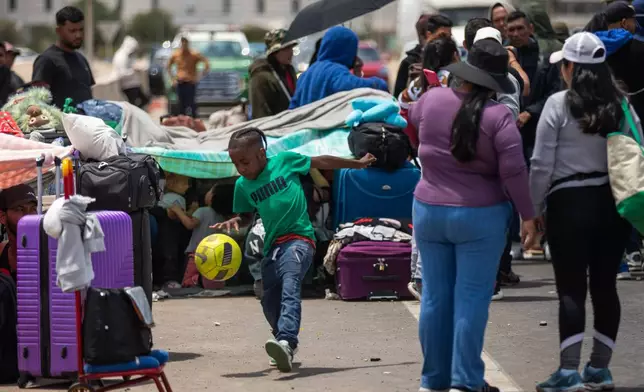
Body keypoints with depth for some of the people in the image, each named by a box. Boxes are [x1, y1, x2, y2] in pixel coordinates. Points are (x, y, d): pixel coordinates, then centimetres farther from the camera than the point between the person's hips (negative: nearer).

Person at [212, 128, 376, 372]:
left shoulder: (285, 160, -3)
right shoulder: (242, 186, 7)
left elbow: (321, 162, 9)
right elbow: (247, 216, 19)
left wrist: (358, 164, 19)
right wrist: (234, 222, -5)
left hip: (299, 238, -6)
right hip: (272, 245, 6)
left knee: (290, 284, -29)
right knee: (270, 303, 6)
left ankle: (286, 341, -49)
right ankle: (287, 349, 33)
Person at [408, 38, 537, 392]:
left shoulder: (432, 100, -2)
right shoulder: (498, 116, -13)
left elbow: (412, 117, 22)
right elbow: (513, 171, -15)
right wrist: (527, 216, -6)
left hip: (428, 210, 4)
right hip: (480, 217, -4)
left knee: (435, 296, 10)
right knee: (472, 298, 1)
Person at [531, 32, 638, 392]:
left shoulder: (559, 104, -8)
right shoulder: (620, 104, 4)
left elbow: (542, 164, -8)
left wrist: (534, 208, 1)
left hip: (569, 202, -4)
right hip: (613, 202, 4)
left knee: (572, 288, -2)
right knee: (605, 285, 11)